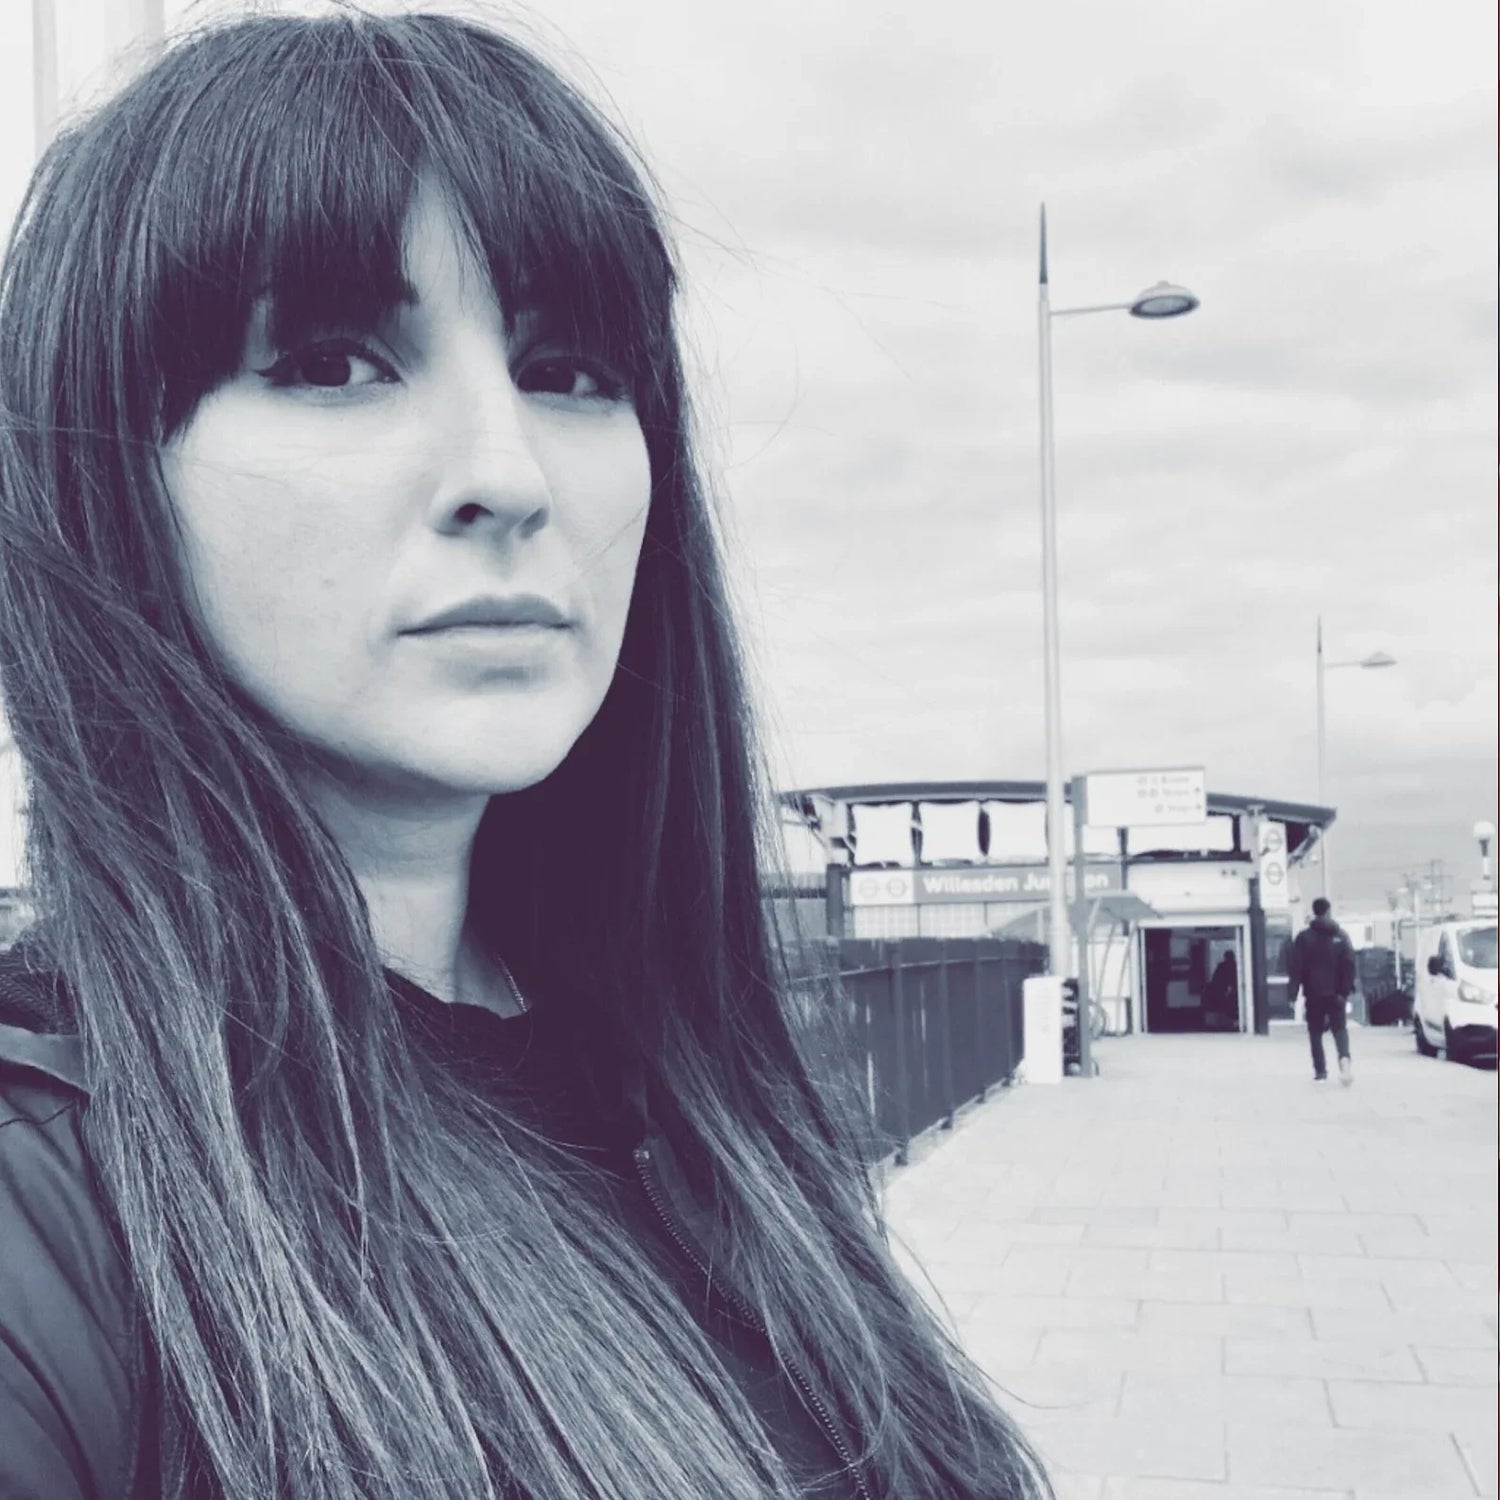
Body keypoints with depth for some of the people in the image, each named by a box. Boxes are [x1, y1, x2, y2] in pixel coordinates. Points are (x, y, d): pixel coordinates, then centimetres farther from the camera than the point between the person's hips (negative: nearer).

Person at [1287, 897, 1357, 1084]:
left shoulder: (1304, 936, -2)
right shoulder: (1341, 935, 2)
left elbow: (1295, 966, -5)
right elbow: (1349, 964, -3)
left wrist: (1293, 992, -3)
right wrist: (1347, 989, 0)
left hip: (1314, 993, -1)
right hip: (1336, 992, 1)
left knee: (1315, 1032, 9)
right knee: (1339, 1028, 7)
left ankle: (1320, 1071, 6)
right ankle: (1344, 1058, -21)